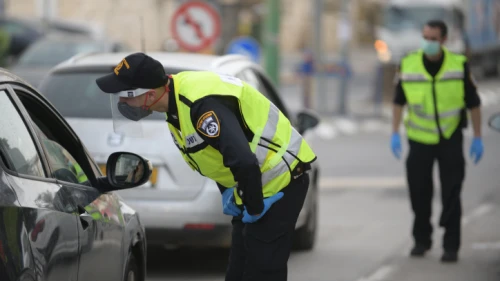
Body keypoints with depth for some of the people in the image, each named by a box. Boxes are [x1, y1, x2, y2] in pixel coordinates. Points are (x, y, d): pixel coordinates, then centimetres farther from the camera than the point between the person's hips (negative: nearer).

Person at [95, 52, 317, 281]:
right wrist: (227, 193, 11)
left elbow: (244, 162, -36)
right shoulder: (177, 98, 2)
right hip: (257, 184, 10)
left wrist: (254, 209, -21)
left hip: (280, 183, -10)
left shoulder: (202, 104, -31)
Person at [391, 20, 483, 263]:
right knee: (419, 192, 6)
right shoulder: (408, 65, -4)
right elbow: (399, 101, 6)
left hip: (451, 140, -1)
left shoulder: (459, 65, -7)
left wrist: (477, 138, -2)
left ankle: (451, 246, 0)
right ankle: (421, 240, 24)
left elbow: (473, 103, 0)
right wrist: (395, 134, 1)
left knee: (451, 194, -4)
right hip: (419, 140, 2)